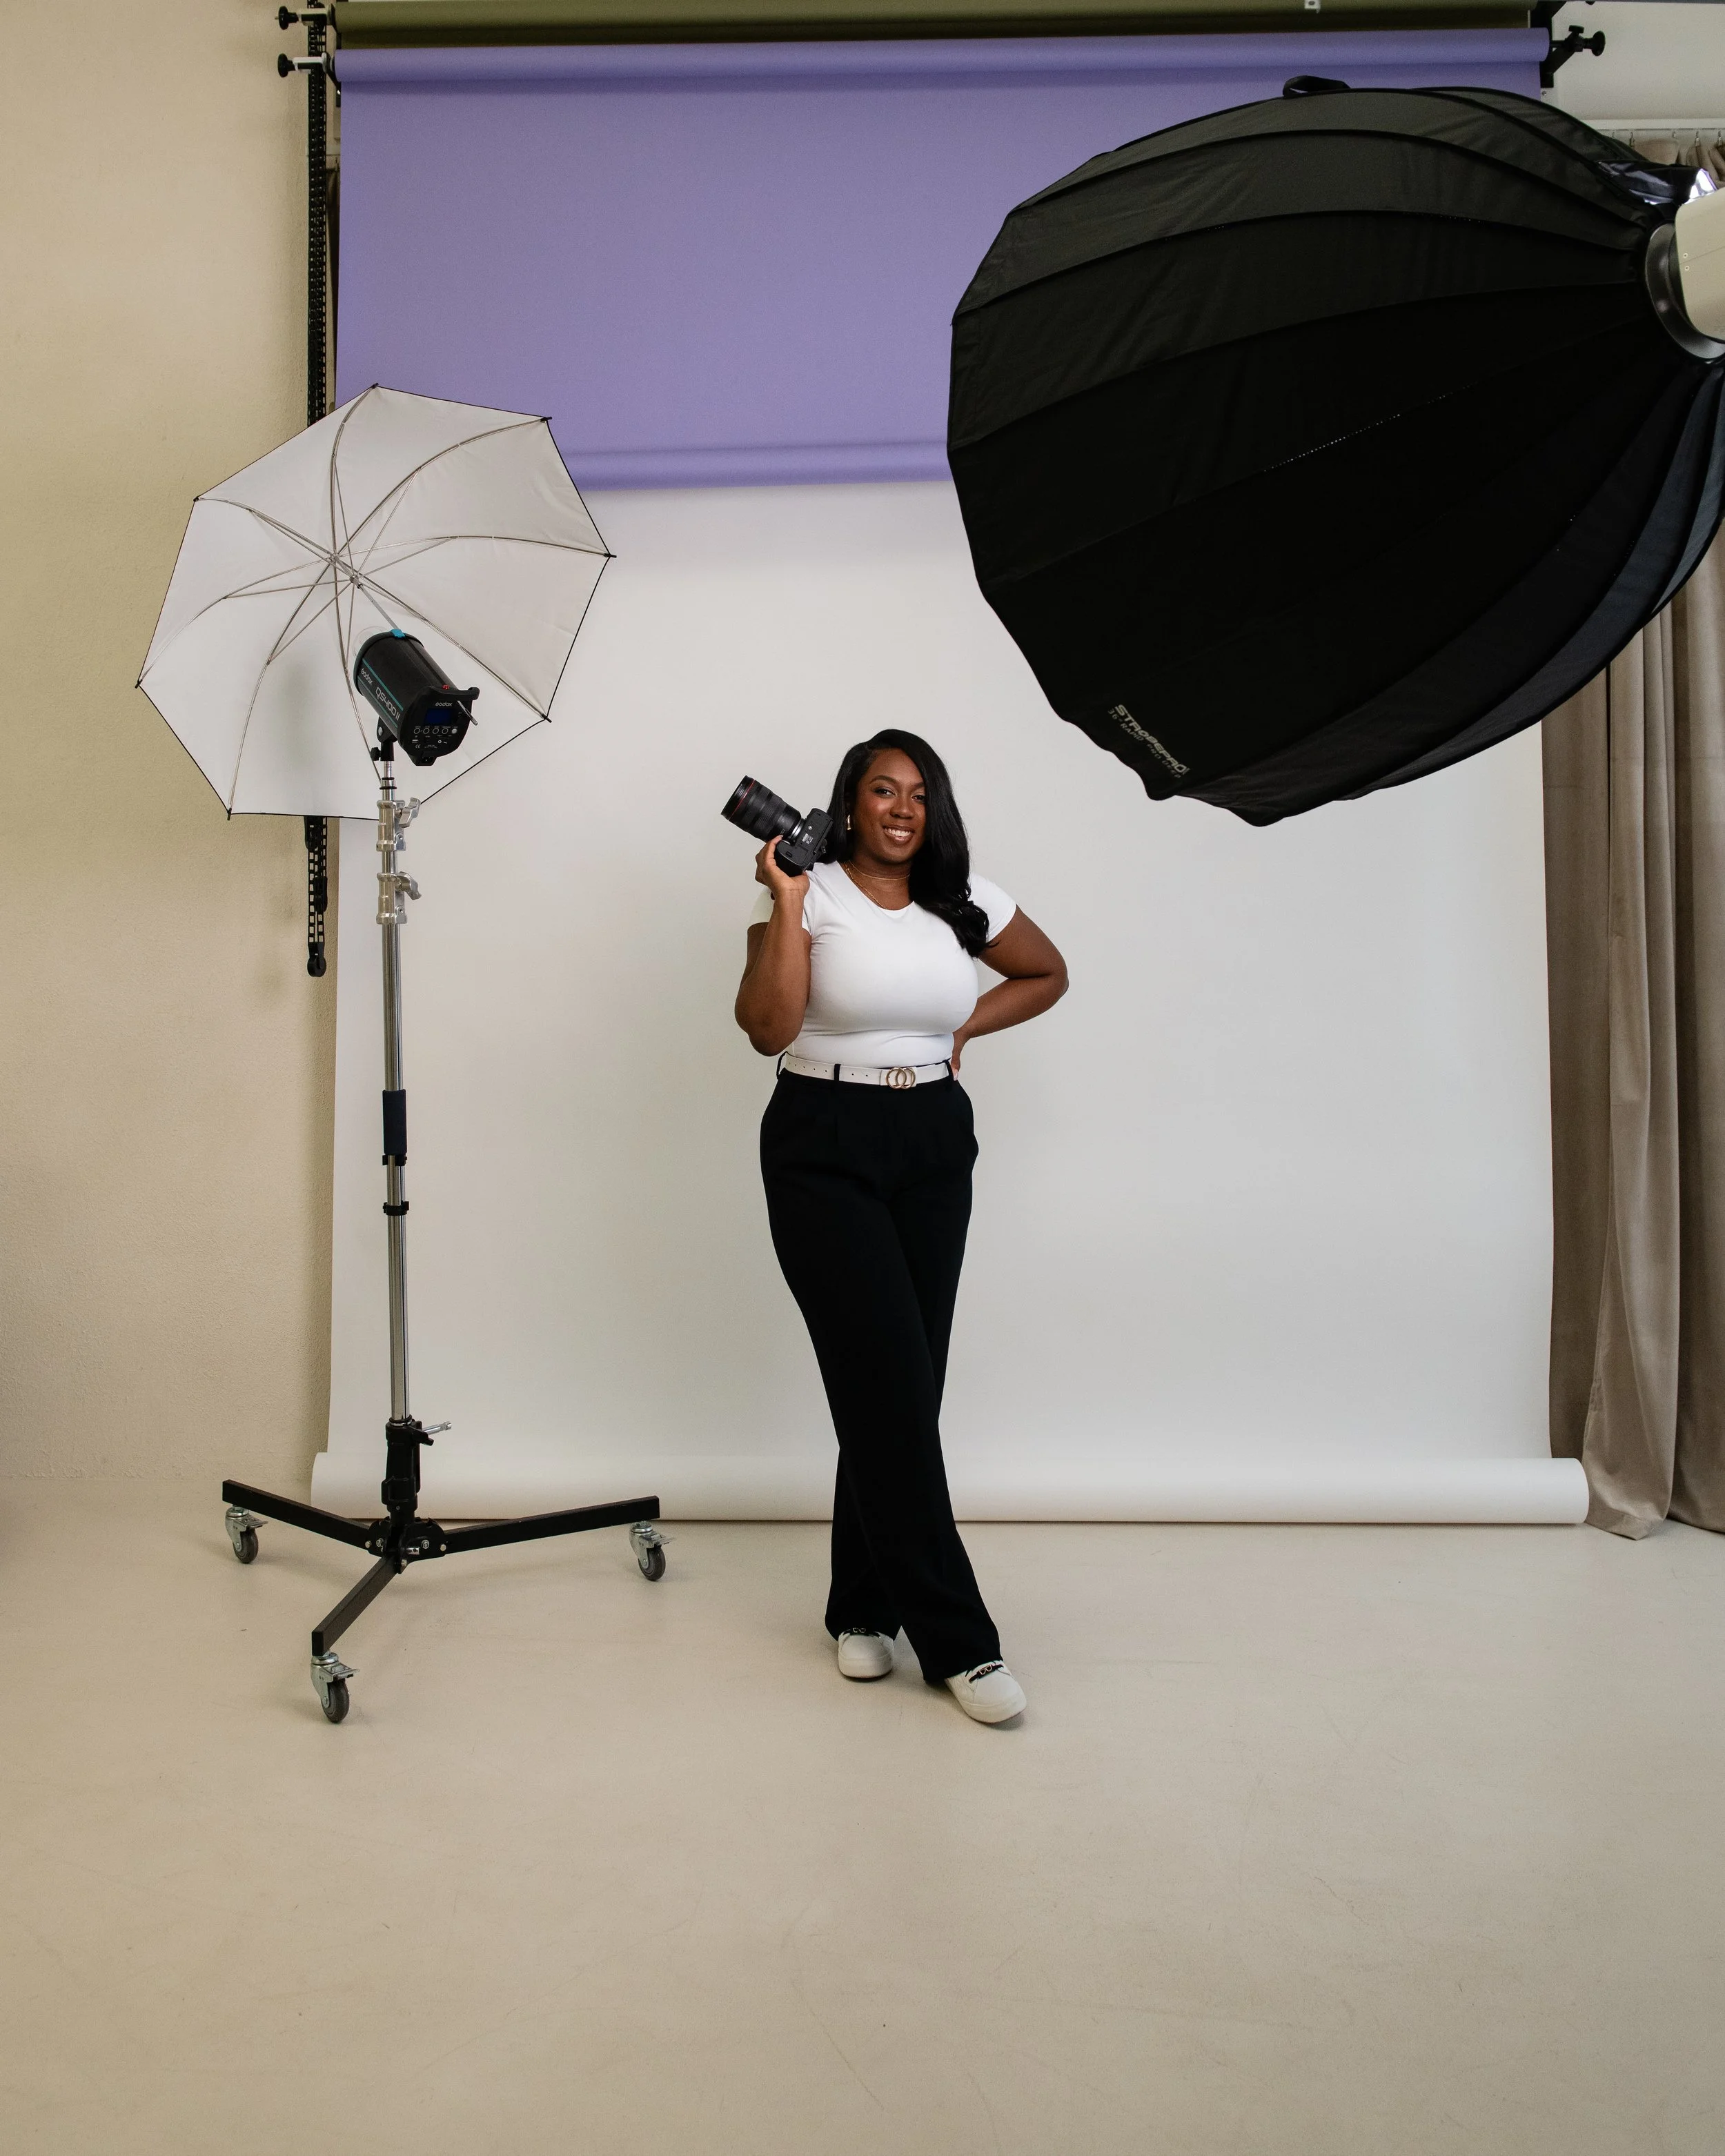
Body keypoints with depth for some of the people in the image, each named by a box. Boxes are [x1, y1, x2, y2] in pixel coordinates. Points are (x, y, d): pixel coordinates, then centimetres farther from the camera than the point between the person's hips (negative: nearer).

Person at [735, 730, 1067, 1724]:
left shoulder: (968, 901, 7)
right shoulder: (811, 895, -4)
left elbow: (1048, 975, 22)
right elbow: (768, 1028, -15)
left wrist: (962, 1029, 9)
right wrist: (785, 900, -16)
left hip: (935, 1145, 4)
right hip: (824, 1148, -4)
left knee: (904, 1388, 5)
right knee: (891, 1387, -7)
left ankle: (865, 1609, 22)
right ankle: (959, 1640, 1)